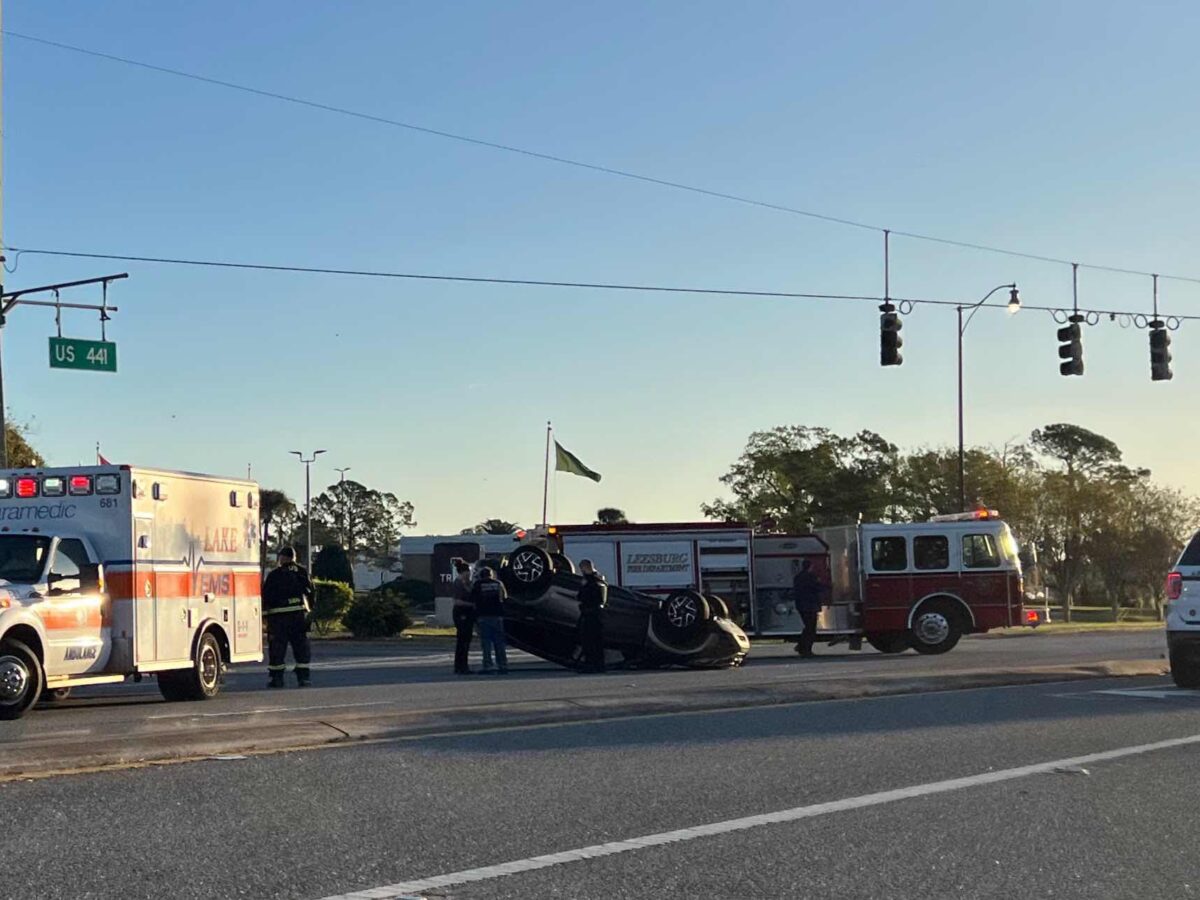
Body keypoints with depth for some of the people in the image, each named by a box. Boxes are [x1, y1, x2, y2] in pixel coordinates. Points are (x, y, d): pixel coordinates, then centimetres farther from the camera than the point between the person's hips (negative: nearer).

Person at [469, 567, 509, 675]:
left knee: (486, 642, 0)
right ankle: (503, 666, 6)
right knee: (499, 642, 7)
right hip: (497, 615, 2)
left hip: (483, 616, -2)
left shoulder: (478, 585, -1)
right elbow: (505, 598, 13)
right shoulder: (498, 584, 6)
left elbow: (472, 599, -1)